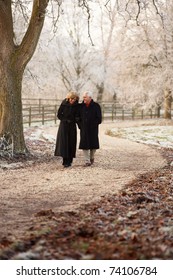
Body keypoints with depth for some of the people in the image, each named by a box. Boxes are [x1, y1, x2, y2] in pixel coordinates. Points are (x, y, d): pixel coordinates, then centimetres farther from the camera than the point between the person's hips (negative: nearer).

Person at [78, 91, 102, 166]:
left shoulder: (96, 106, -4)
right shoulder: (81, 106, 4)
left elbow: (99, 119, -4)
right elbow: (78, 117, 12)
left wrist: (93, 125, -11)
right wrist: (80, 125, 2)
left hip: (93, 129, -1)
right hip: (84, 129, 2)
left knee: (93, 144, 7)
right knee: (84, 144, -6)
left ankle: (91, 157, 33)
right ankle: (87, 161, -2)